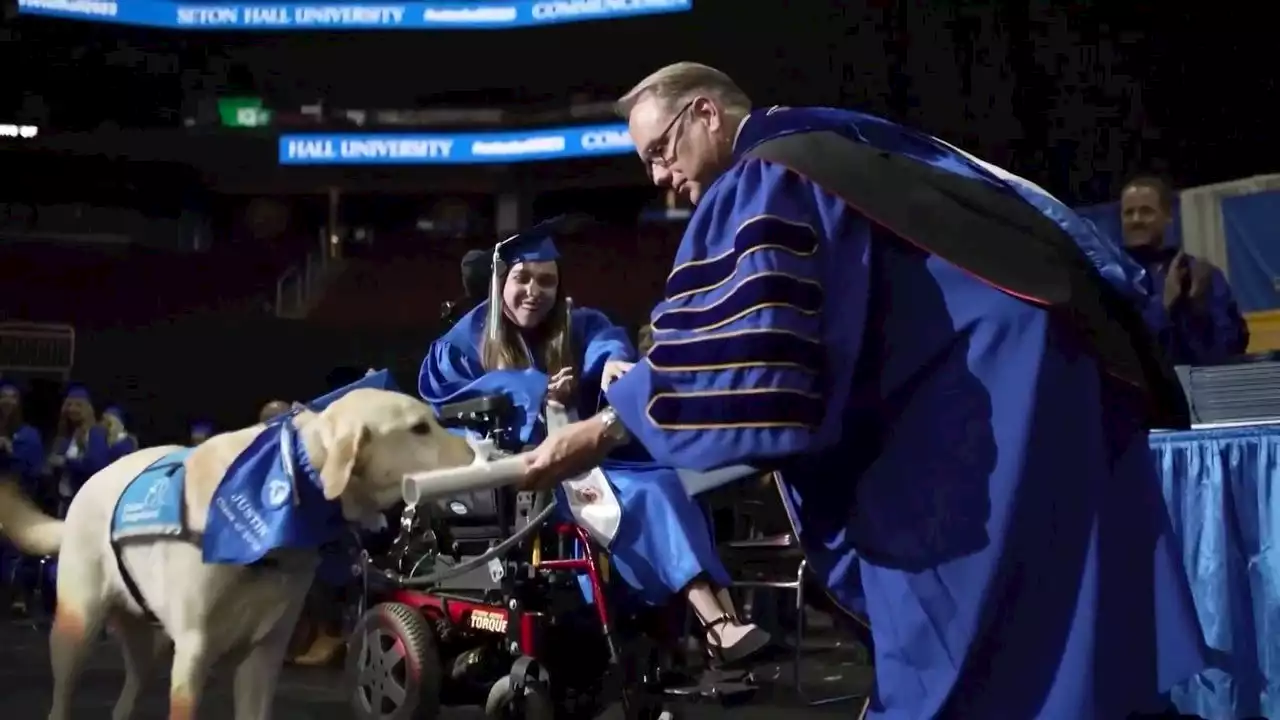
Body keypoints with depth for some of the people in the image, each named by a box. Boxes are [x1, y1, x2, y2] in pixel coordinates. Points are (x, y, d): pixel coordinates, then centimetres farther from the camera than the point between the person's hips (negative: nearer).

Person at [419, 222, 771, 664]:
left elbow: (609, 344, -9)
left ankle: (718, 618, -47)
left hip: (582, 461, 3)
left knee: (656, 486, -31)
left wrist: (613, 362, -36)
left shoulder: (580, 326, 16)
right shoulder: (467, 340, 15)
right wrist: (532, 391, -15)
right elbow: (439, 390, -5)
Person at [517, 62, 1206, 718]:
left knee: (943, 630, -3)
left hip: (978, 378, -10)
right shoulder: (831, 143, 21)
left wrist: (601, 430, -11)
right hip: (1024, 353, 10)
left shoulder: (762, 178, -7)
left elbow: (726, 338, -17)